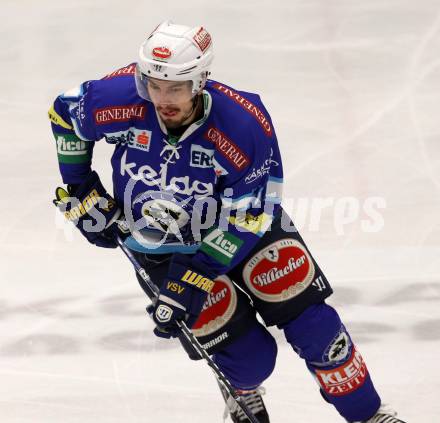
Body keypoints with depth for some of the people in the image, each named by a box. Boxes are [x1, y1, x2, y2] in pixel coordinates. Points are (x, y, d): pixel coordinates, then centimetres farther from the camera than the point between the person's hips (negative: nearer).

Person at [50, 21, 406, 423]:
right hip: (162, 248, 0)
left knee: (302, 311, -10)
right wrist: (80, 190, -4)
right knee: (248, 355, -9)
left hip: (241, 225, 0)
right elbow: (65, 112, -3)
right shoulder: (120, 99, -26)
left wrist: (193, 279, -30)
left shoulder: (246, 124, -30)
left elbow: (245, 220, -25)